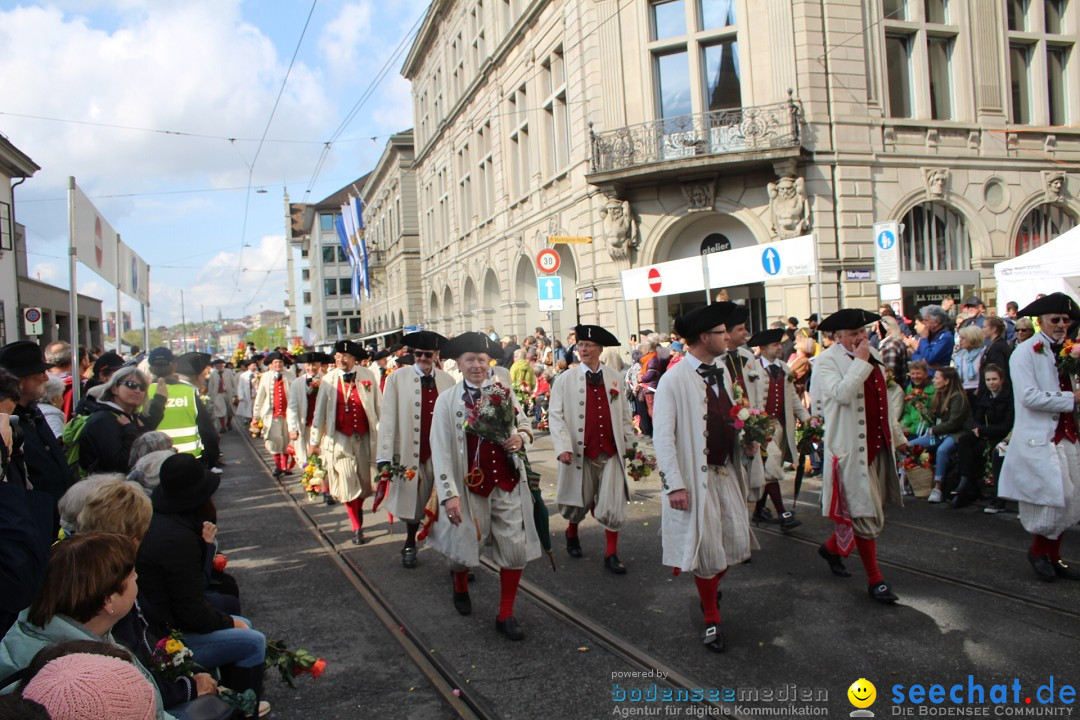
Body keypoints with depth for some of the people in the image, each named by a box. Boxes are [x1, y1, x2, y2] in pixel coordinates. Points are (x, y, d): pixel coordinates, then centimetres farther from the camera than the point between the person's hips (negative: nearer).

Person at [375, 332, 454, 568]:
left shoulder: (447, 381, 3)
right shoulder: (397, 379, -2)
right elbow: (387, 419, -5)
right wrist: (384, 459, -9)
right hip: (410, 453, -1)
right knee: (413, 503, 11)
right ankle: (410, 545, 35)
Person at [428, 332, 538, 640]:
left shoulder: (504, 392, 2)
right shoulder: (447, 400, -7)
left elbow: (524, 422, 17)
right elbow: (440, 449, -11)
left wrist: (521, 436, -8)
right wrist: (449, 494, -17)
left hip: (508, 482, 2)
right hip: (472, 485, -2)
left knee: (516, 548, 2)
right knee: (464, 545, 14)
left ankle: (506, 615, 20)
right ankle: (460, 587, 49)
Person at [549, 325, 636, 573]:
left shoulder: (615, 378, 5)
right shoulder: (565, 380, -3)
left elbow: (624, 413, 12)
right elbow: (555, 415, -7)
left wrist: (628, 441, 12)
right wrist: (563, 447, -16)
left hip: (611, 452, 2)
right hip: (581, 452, -1)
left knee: (613, 506, -1)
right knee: (581, 502, 14)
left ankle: (611, 554, 15)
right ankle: (572, 534, 44)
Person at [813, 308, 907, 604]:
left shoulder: (871, 354, 12)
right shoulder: (826, 361, -11)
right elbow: (842, 393, -29)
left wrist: (896, 434, 27)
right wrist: (860, 361, -21)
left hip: (878, 445, 8)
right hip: (852, 448, -8)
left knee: (869, 511, 17)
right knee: (866, 516, -3)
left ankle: (832, 547, 39)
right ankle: (875, 581, 9)